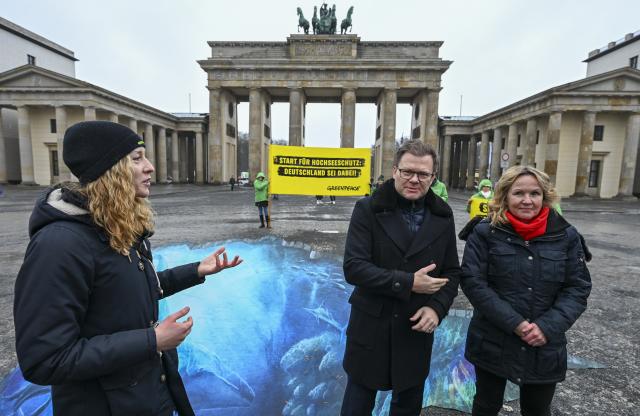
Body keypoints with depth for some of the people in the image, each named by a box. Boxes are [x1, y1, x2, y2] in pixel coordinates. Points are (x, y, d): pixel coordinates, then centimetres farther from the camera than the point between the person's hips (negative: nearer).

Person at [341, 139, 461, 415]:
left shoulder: (443, 217, 0)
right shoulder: (368, 210, -11)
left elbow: (452, 271, 6)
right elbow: (353, 267, -18)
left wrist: (437, 307, -11)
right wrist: (408, 283, -23)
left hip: (417, 328, 3)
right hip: (370, 328, -2)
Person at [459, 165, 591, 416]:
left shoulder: (566, 236, -2)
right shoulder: (485, 233, -10)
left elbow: (578, 287, -2)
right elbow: (472, 282, -14)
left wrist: (548, 326, -15)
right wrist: (514, 323, -20)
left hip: (545, 348, 2)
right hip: (492, 344, -2)